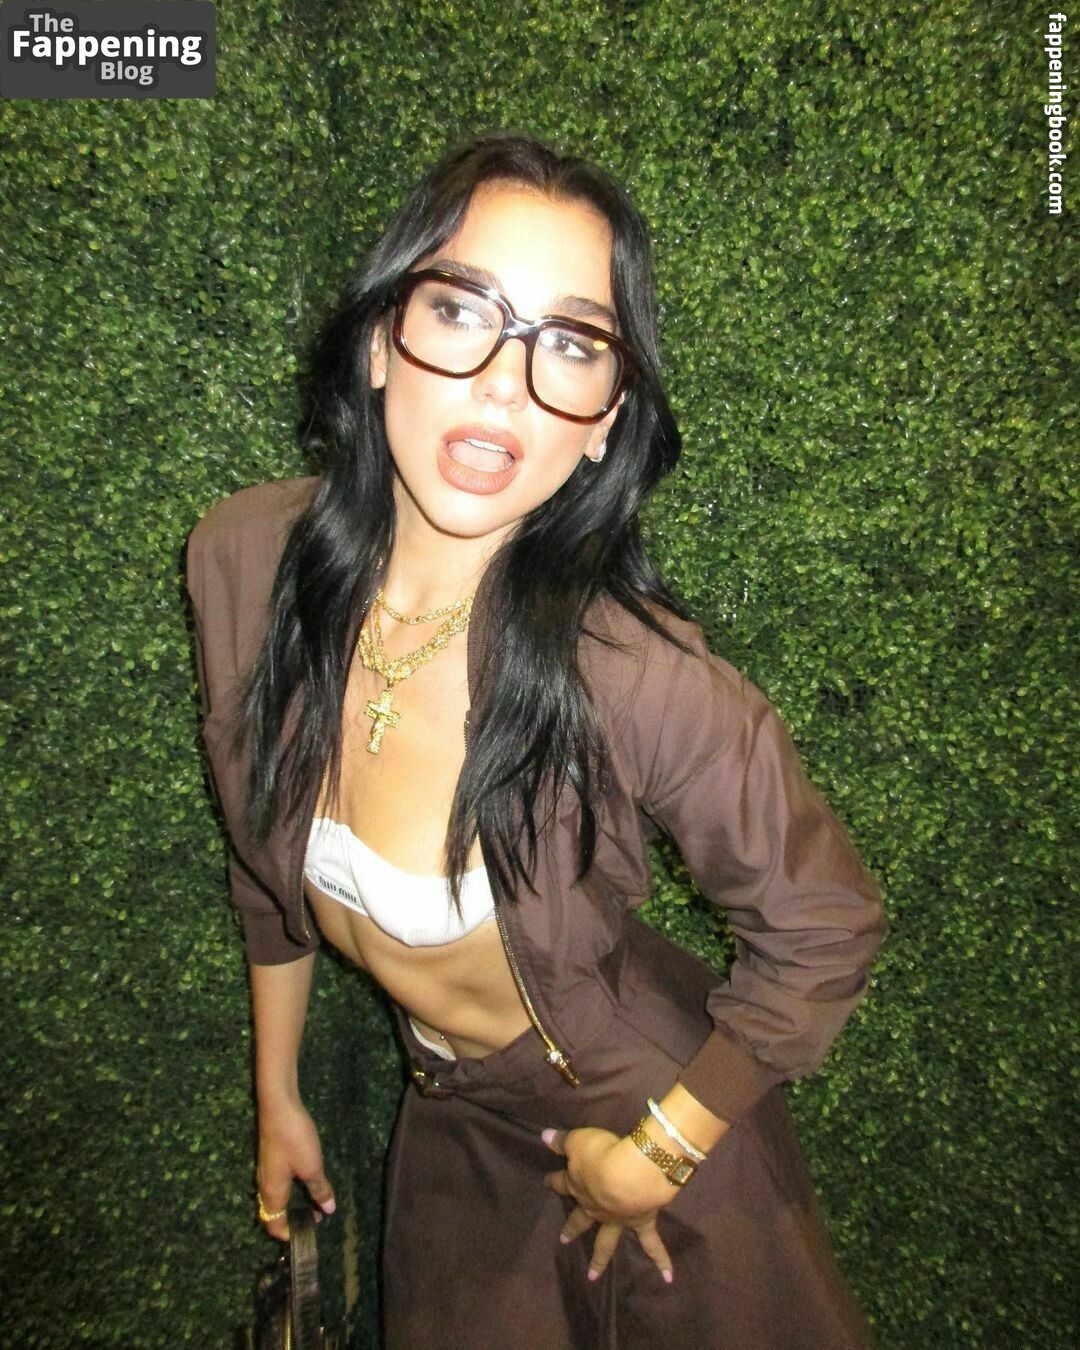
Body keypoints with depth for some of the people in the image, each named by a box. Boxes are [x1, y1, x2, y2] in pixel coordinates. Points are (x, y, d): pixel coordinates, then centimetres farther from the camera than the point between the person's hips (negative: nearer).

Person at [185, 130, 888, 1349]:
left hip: (650, 1121, -3)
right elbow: (265, 857, -2)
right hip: (447, 1124, 4)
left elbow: (822, 930, -17)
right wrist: (276, 1094, 9)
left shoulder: (634, 674, -34)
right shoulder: (244, 559, -19)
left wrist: (653, 1157, -9)